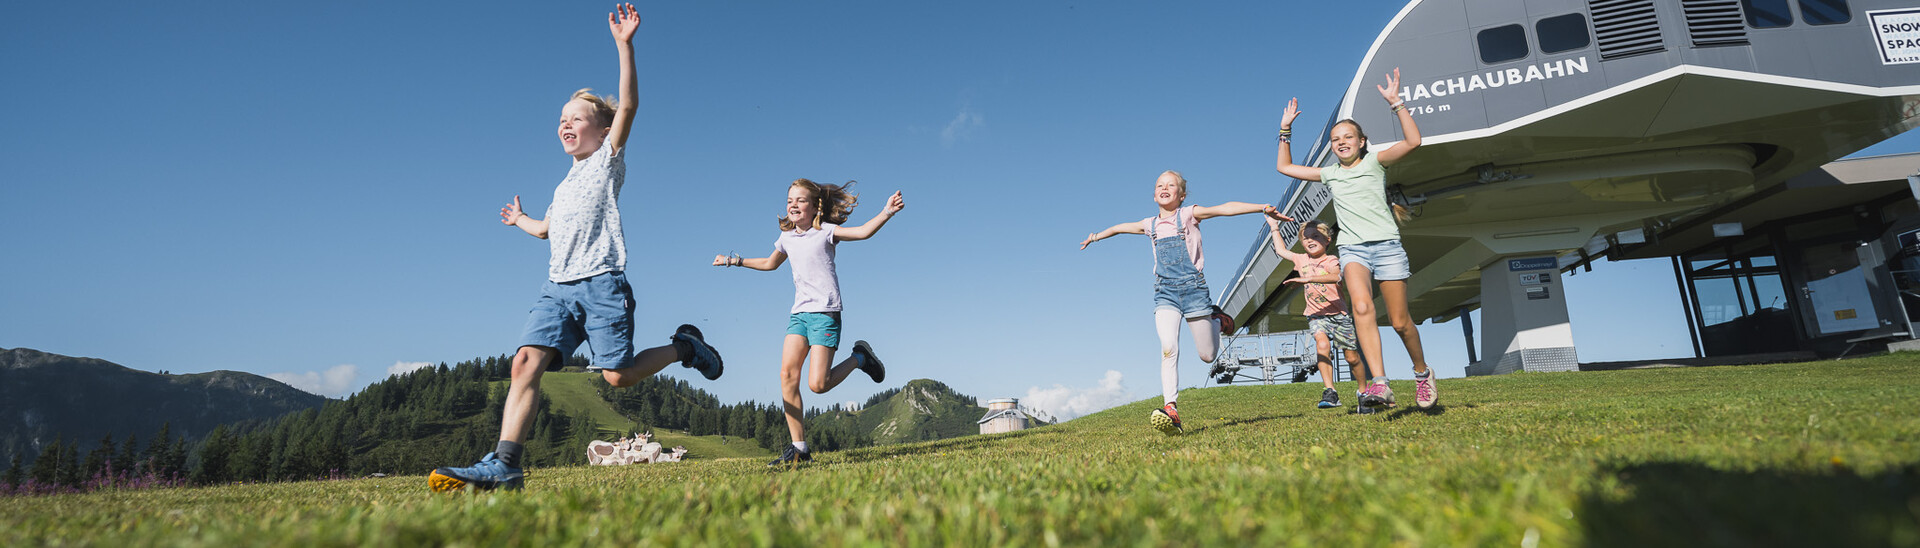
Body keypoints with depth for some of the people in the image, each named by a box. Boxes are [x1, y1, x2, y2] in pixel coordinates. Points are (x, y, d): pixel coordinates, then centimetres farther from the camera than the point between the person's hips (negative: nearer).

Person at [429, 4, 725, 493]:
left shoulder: (608, 160, 9)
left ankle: (682, 347, 14)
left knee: (618, 375, -13)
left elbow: (627, 105, -7)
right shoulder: (564, 186, 28)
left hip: (602, 283, -6)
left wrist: (624, 46, -15)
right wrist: (519, 219, 64)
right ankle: (504, 464, -20)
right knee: (526, 361, -14)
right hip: (558, 287, 6)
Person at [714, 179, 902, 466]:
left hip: (825, 312, -6)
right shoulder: (787, 237, 17)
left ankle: (859, 357, 14)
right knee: (787, 375, -11)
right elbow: (770, 263, 36)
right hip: (799, 313, 6)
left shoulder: (825, 231, 0)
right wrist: (733, 261, 38)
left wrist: (887, 212, -29)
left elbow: (863, 232, -14)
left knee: (817, 384, -16)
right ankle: (799, 448, -6)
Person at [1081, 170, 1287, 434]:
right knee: (1168, 347, -21)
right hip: (1165, 292, 2)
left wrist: (1262, 208, -23)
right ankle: (1171, 409, -26)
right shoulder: (1150, 225, 13)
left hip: (1193, 287, -2)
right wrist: (1096, 236, 46)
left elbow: (1225, 208, -12)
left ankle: (1216, 319, 37)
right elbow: (1121, 227, 32)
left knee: (1207, 355, 4)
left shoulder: (1189, 214, 2)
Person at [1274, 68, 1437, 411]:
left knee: (1400, 321, -1)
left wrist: (1396, 103, -8)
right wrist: (1286, 130, 18)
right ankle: (1379, 385, -36)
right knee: (1362, 307, -27)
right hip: (1352, 248, 1)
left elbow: (1413, 141, -8)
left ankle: (1422, 373, 27)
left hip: (1387, 244, -1)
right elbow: (1284, 166, 23)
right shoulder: (1329, 174, 17)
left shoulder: (1375, 162, 8)